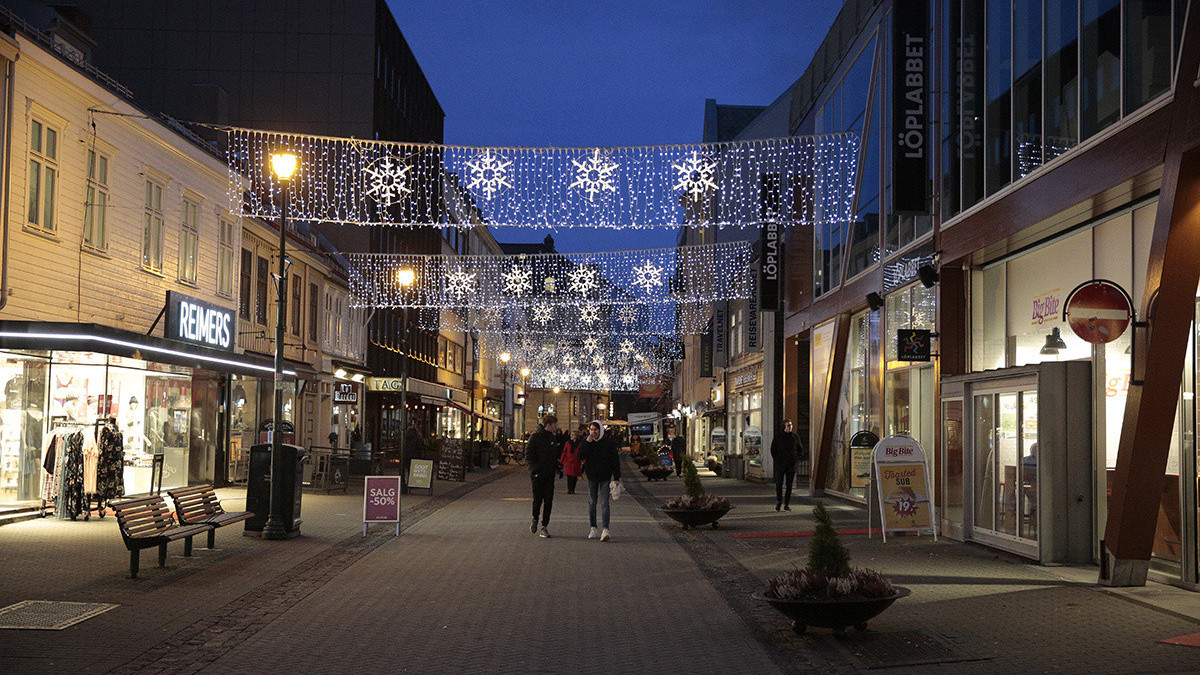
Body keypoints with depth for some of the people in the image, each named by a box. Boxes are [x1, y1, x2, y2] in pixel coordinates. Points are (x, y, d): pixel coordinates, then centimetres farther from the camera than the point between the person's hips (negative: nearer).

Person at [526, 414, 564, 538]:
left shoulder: (554, 438, 12)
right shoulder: (535, 437, -4)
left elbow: (558, 455, 21)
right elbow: (528, 456, -8)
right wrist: (534, 469, -19)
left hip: (550, 475, 4)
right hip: (537, 474, -4)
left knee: (548, 501, -1)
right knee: (537, 499, -4)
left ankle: (544, 527, 4)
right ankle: (535, 519, 24)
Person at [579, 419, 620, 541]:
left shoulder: (608, 442, -3)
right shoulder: (586, 441, 5)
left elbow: (615, 460, 0)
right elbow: (581, 456, -7)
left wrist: (617, 477, -4)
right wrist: (587, 443, -16)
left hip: (605, 477, -3)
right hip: (592, 476, 3)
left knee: (604, 503, -9)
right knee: (591, 502, 10)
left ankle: (605, 530, -16)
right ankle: (593, 528, 20)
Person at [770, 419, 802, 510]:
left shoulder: (795, 437, 7)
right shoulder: (778, 436, 0)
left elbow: (799, 449, 20)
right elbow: (773, 449, 8)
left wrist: (796, 458, 8)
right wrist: (776, 459, 0)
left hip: (791, 465, 2)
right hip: (780, 464, -2)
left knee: (789, 484, 2)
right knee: (779, 483, -3)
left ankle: (786, 504, 8)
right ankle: (778, 502, 13)